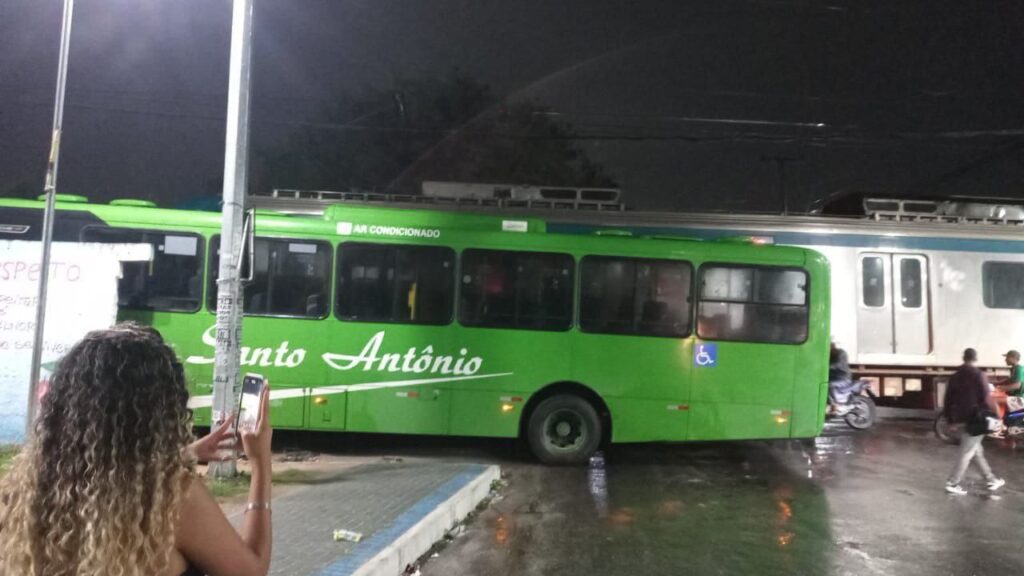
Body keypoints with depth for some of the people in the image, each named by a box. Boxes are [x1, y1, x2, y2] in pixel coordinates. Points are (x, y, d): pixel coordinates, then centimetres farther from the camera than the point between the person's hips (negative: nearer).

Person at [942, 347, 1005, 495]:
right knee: (967, 453, -2)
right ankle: (952, 484, -3)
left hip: (962, 419, 7)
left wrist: (950, 420, 16)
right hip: (977, 419, -7)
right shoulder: (978, 374, -12)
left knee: (977, 451, 18)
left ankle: (991, 480, 28)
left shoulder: (955, 376, 8)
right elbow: (987, 398, -15)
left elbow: (948, 399, 10)